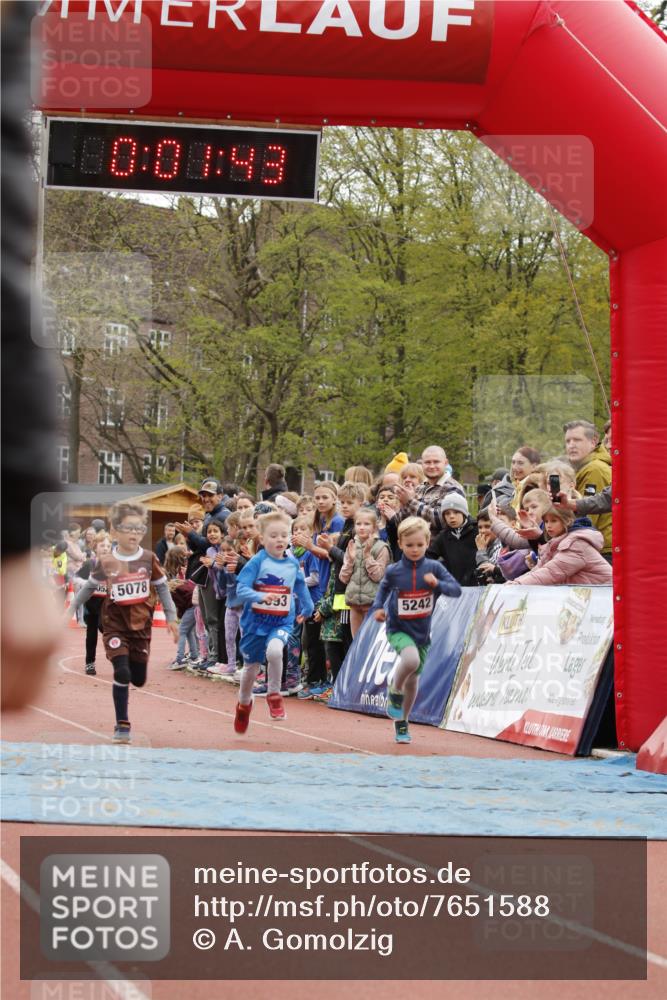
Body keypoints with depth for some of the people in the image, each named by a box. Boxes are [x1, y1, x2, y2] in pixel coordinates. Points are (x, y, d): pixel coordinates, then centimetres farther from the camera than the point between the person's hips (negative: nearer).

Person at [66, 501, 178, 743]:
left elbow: (162, 587, 6)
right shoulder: (106, 562, -6)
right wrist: (70, 610, 12)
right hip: (115, 624, -2)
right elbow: (89, 587, 9)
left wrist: (171, 617, 4)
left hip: (141, 625, 2)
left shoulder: (148, 559, -4)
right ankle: (122, 725, -3)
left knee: (139, 679, 6)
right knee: (122, 673, -15)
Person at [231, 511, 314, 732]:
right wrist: (262, 597, -35)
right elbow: (241, 590, -19)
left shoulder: (293, 563, -1)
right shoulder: (257, 562, -12)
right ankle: (244, 703, 43)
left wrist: (307, 608, 29)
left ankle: (274, 695, -7)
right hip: (255, 621, -1)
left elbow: (301, 587, 18)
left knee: (274, 650, -31)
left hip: (282, 622, 1)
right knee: (251, 666, 14)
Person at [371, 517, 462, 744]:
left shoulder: (433, 567, -6)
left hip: (422, 631, 3)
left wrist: (438, 584, -27)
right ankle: (395, 690, -3)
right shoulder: (393, 571, -7)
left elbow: (457, 590, -9)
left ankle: (401, 722, 36)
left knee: (413, 679, 14)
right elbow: (383, 589, 12)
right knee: (411, 659, -34)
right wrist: (378, 608, -5)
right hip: (398, 629, -3)